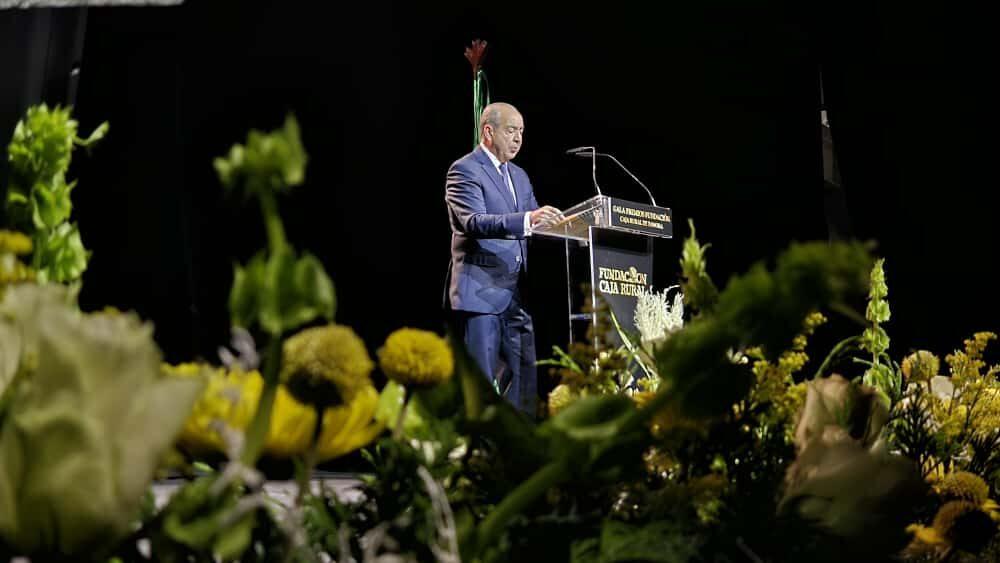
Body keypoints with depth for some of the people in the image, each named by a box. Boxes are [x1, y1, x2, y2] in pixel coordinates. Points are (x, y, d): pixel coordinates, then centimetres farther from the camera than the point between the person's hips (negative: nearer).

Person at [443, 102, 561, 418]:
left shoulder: (519, 176, 21)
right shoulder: (465, 170, -5)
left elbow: (532, 225, 18)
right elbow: (474, 222, -20)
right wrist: (527, 220, -34)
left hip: (516, 294, 8)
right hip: (480, 291, -8)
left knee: (525, 378, 6)